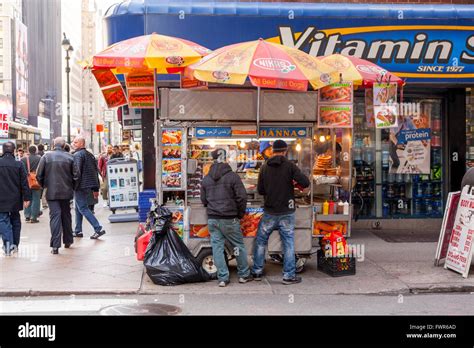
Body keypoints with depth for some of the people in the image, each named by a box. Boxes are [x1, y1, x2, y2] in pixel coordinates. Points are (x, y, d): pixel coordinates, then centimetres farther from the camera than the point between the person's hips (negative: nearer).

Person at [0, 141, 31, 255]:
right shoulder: (18, 165, -6)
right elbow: (24, 183, -5)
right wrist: (27, 198, 0)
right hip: (15, 199, 1)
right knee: (15, 220, 15)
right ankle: (15, 244, 20)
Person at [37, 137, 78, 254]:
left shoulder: (46, 156, -4)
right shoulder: (69, 157, -4)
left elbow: (39, 175, -3)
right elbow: (75, 176, -5)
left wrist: (44, 185, 14)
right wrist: (72, 187, 12)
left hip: (51, 192, -1)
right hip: (66, 192, 1)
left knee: (55, 216, -2)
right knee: (66, 215, 16)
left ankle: (55, 245, -10)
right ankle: (68, 241, 25)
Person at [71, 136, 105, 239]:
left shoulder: (77, 155, -11)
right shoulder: (90, 155, 16)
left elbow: (76, 172, -20)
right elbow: (96, 171, 17)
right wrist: (96, 189, 19)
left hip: (81, 186, -9)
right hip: (89, 185, 9)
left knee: (83, 208, -6)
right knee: (78, 208, 18)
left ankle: (98, 229, -14)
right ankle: (78, 231, 21)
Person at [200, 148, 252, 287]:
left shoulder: (206, 179, 6)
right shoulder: (232, 176, -10)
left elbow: (203, 200, 12)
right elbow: (242, 197, -11)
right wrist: (240, 214, 3)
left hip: (212, 219, 4)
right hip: (229, 219, -4)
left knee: (217, 247, 7)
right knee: (239, 246, 10)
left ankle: (222, 278, 9)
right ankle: (244, 275, 19)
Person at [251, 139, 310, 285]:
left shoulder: (265, 167, 1)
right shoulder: (289, 165, -9)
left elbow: (260, 190, 6)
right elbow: (305, 183, -16)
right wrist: (294, 182, 4)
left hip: (269, 212, 3)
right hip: (286, 212, -2)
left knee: (261, 241, 15)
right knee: (288, 243, 6)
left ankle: (257, 272, 21)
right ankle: (289, 275, 8)